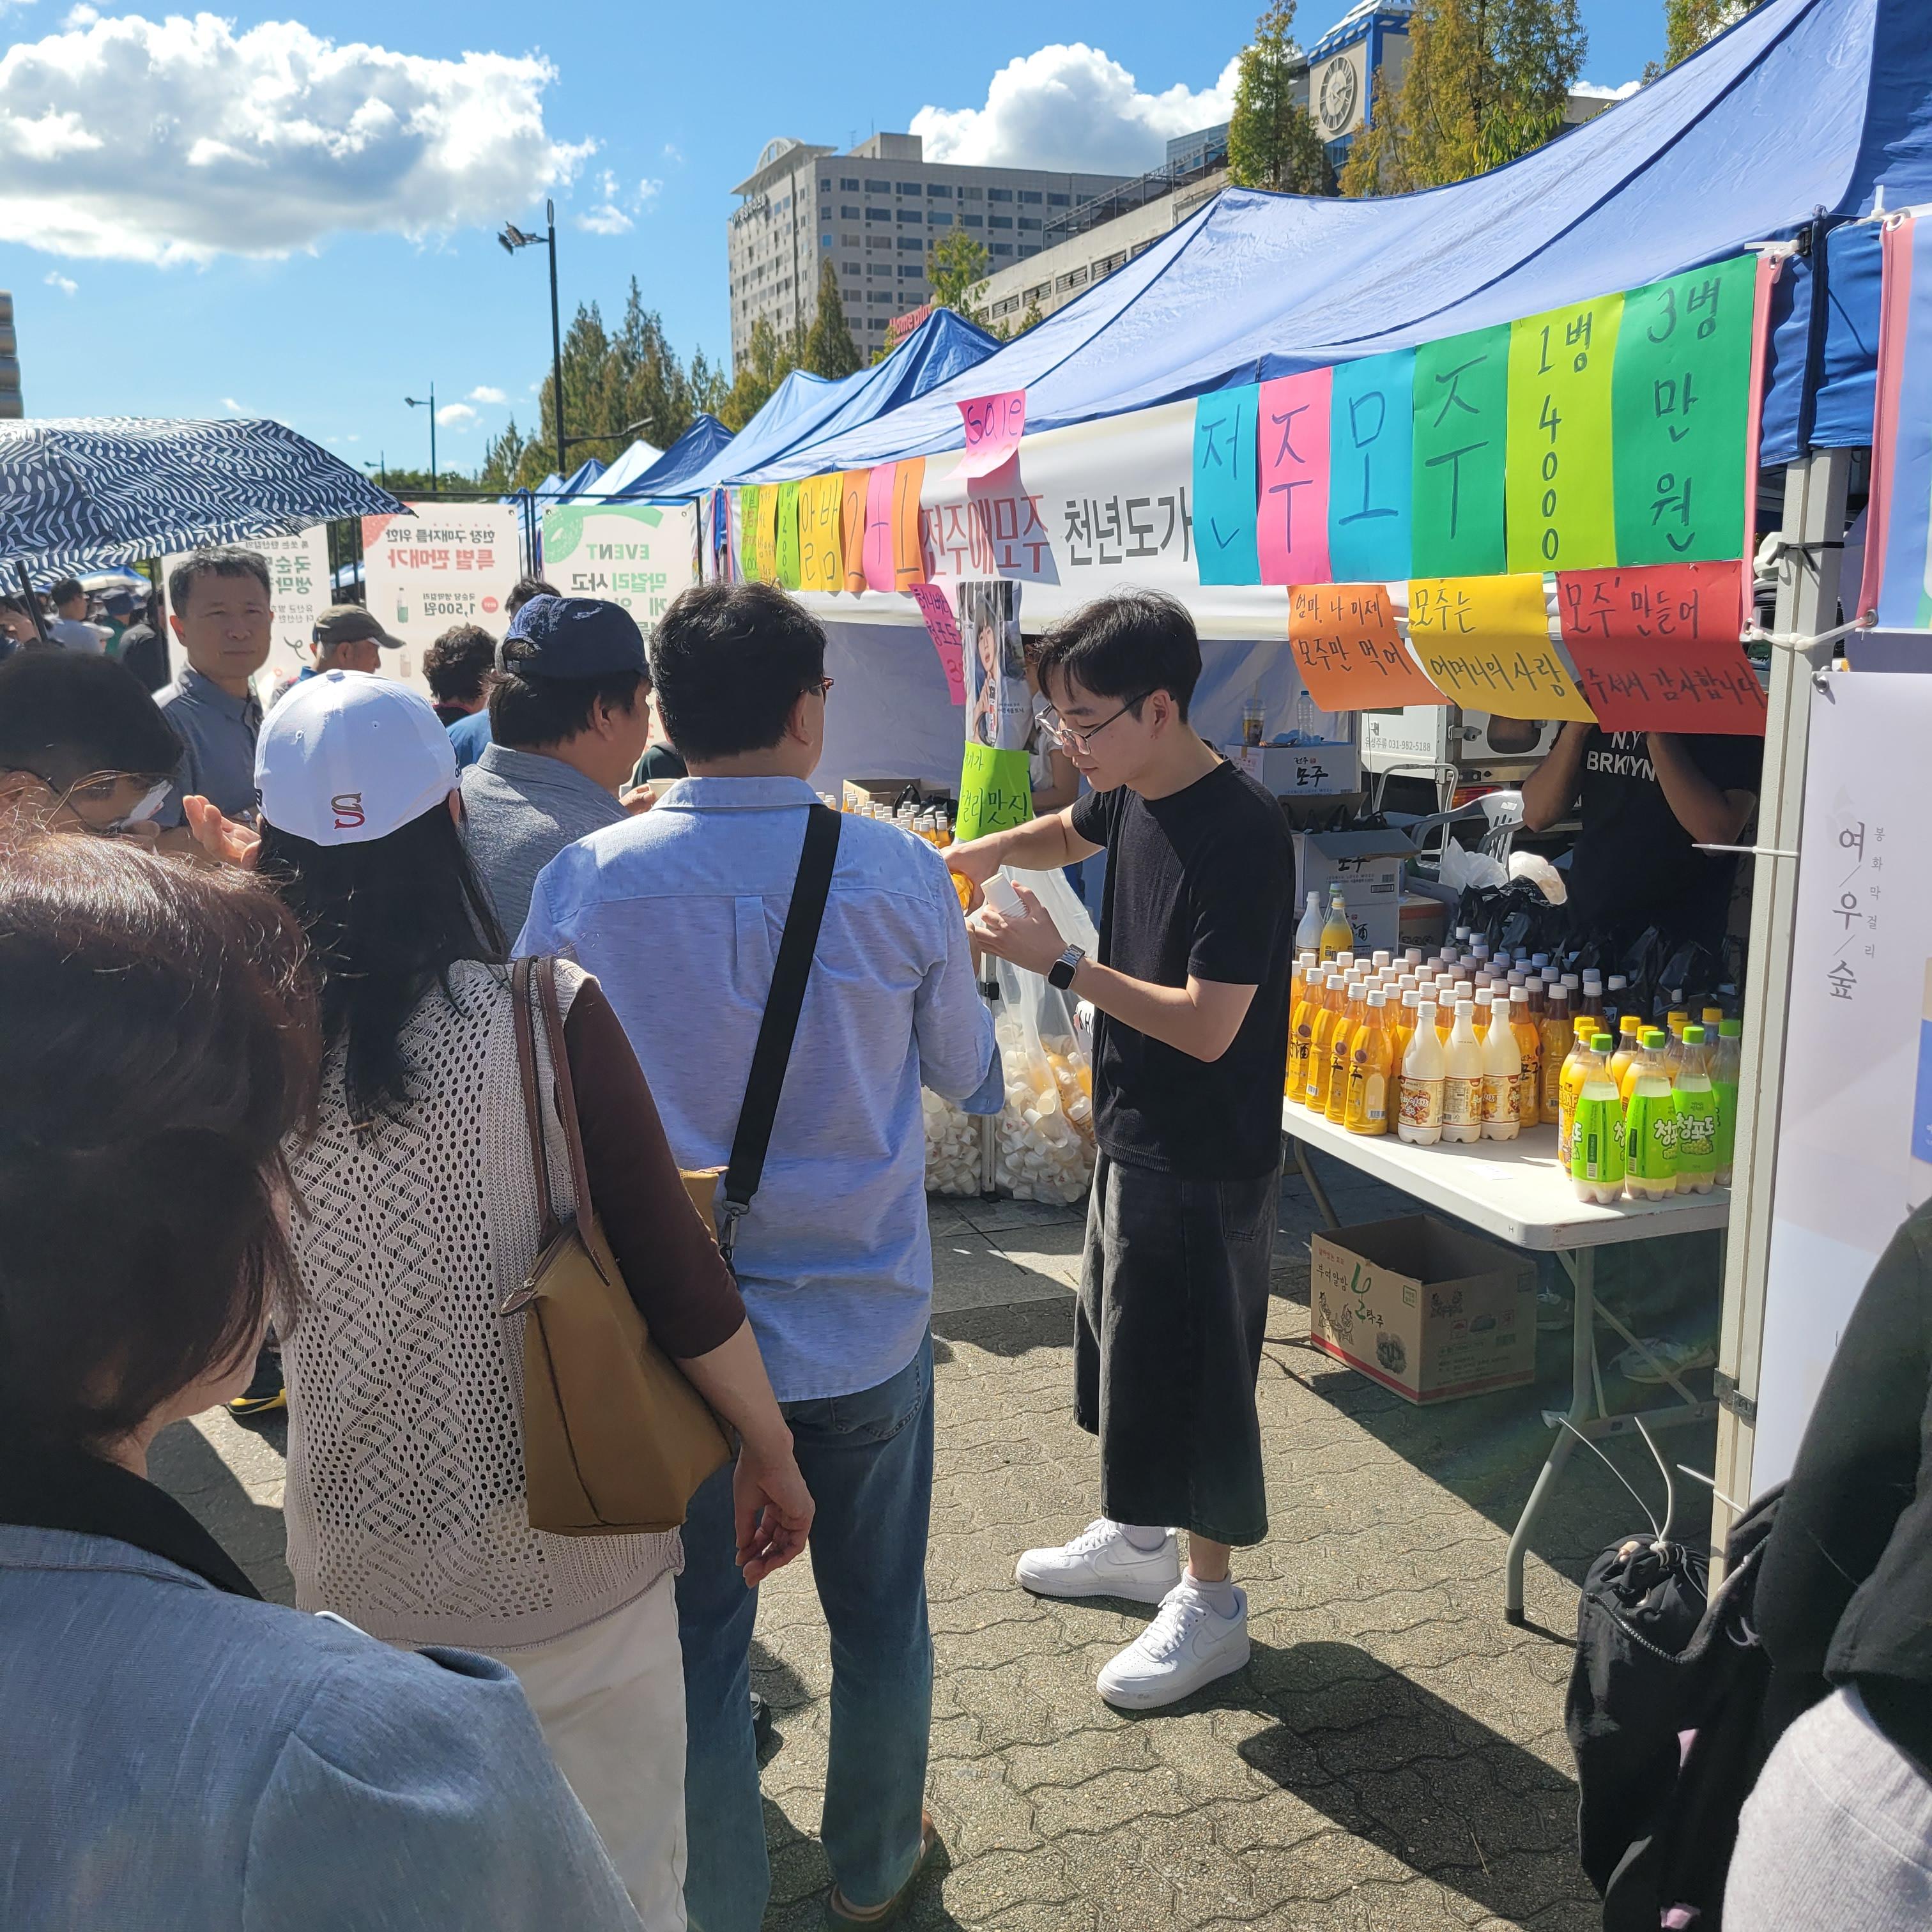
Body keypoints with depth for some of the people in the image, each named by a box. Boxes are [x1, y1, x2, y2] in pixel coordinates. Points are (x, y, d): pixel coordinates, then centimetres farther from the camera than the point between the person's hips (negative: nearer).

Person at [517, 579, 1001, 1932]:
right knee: (881, 1616, 22)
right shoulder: (902, 875, -12)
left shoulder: (589, 880, -13)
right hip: (868, 1318, 1)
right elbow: (967, 1074, 2)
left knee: (702, 1636, 16)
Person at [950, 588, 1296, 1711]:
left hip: (1209, 1160, -9)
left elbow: (1207, 1026, -28)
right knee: (1124, 1345, 22)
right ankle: (1138, 1540, 42)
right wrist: (970, 859, 10)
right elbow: (1071, 833, 26)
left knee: (1192, 1372, 3)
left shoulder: (1241, 836, -25)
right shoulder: (1133, 796, 2)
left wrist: (1059, 964, -24)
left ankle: (1210, 1603, 22)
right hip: (1133, 1131, 9)